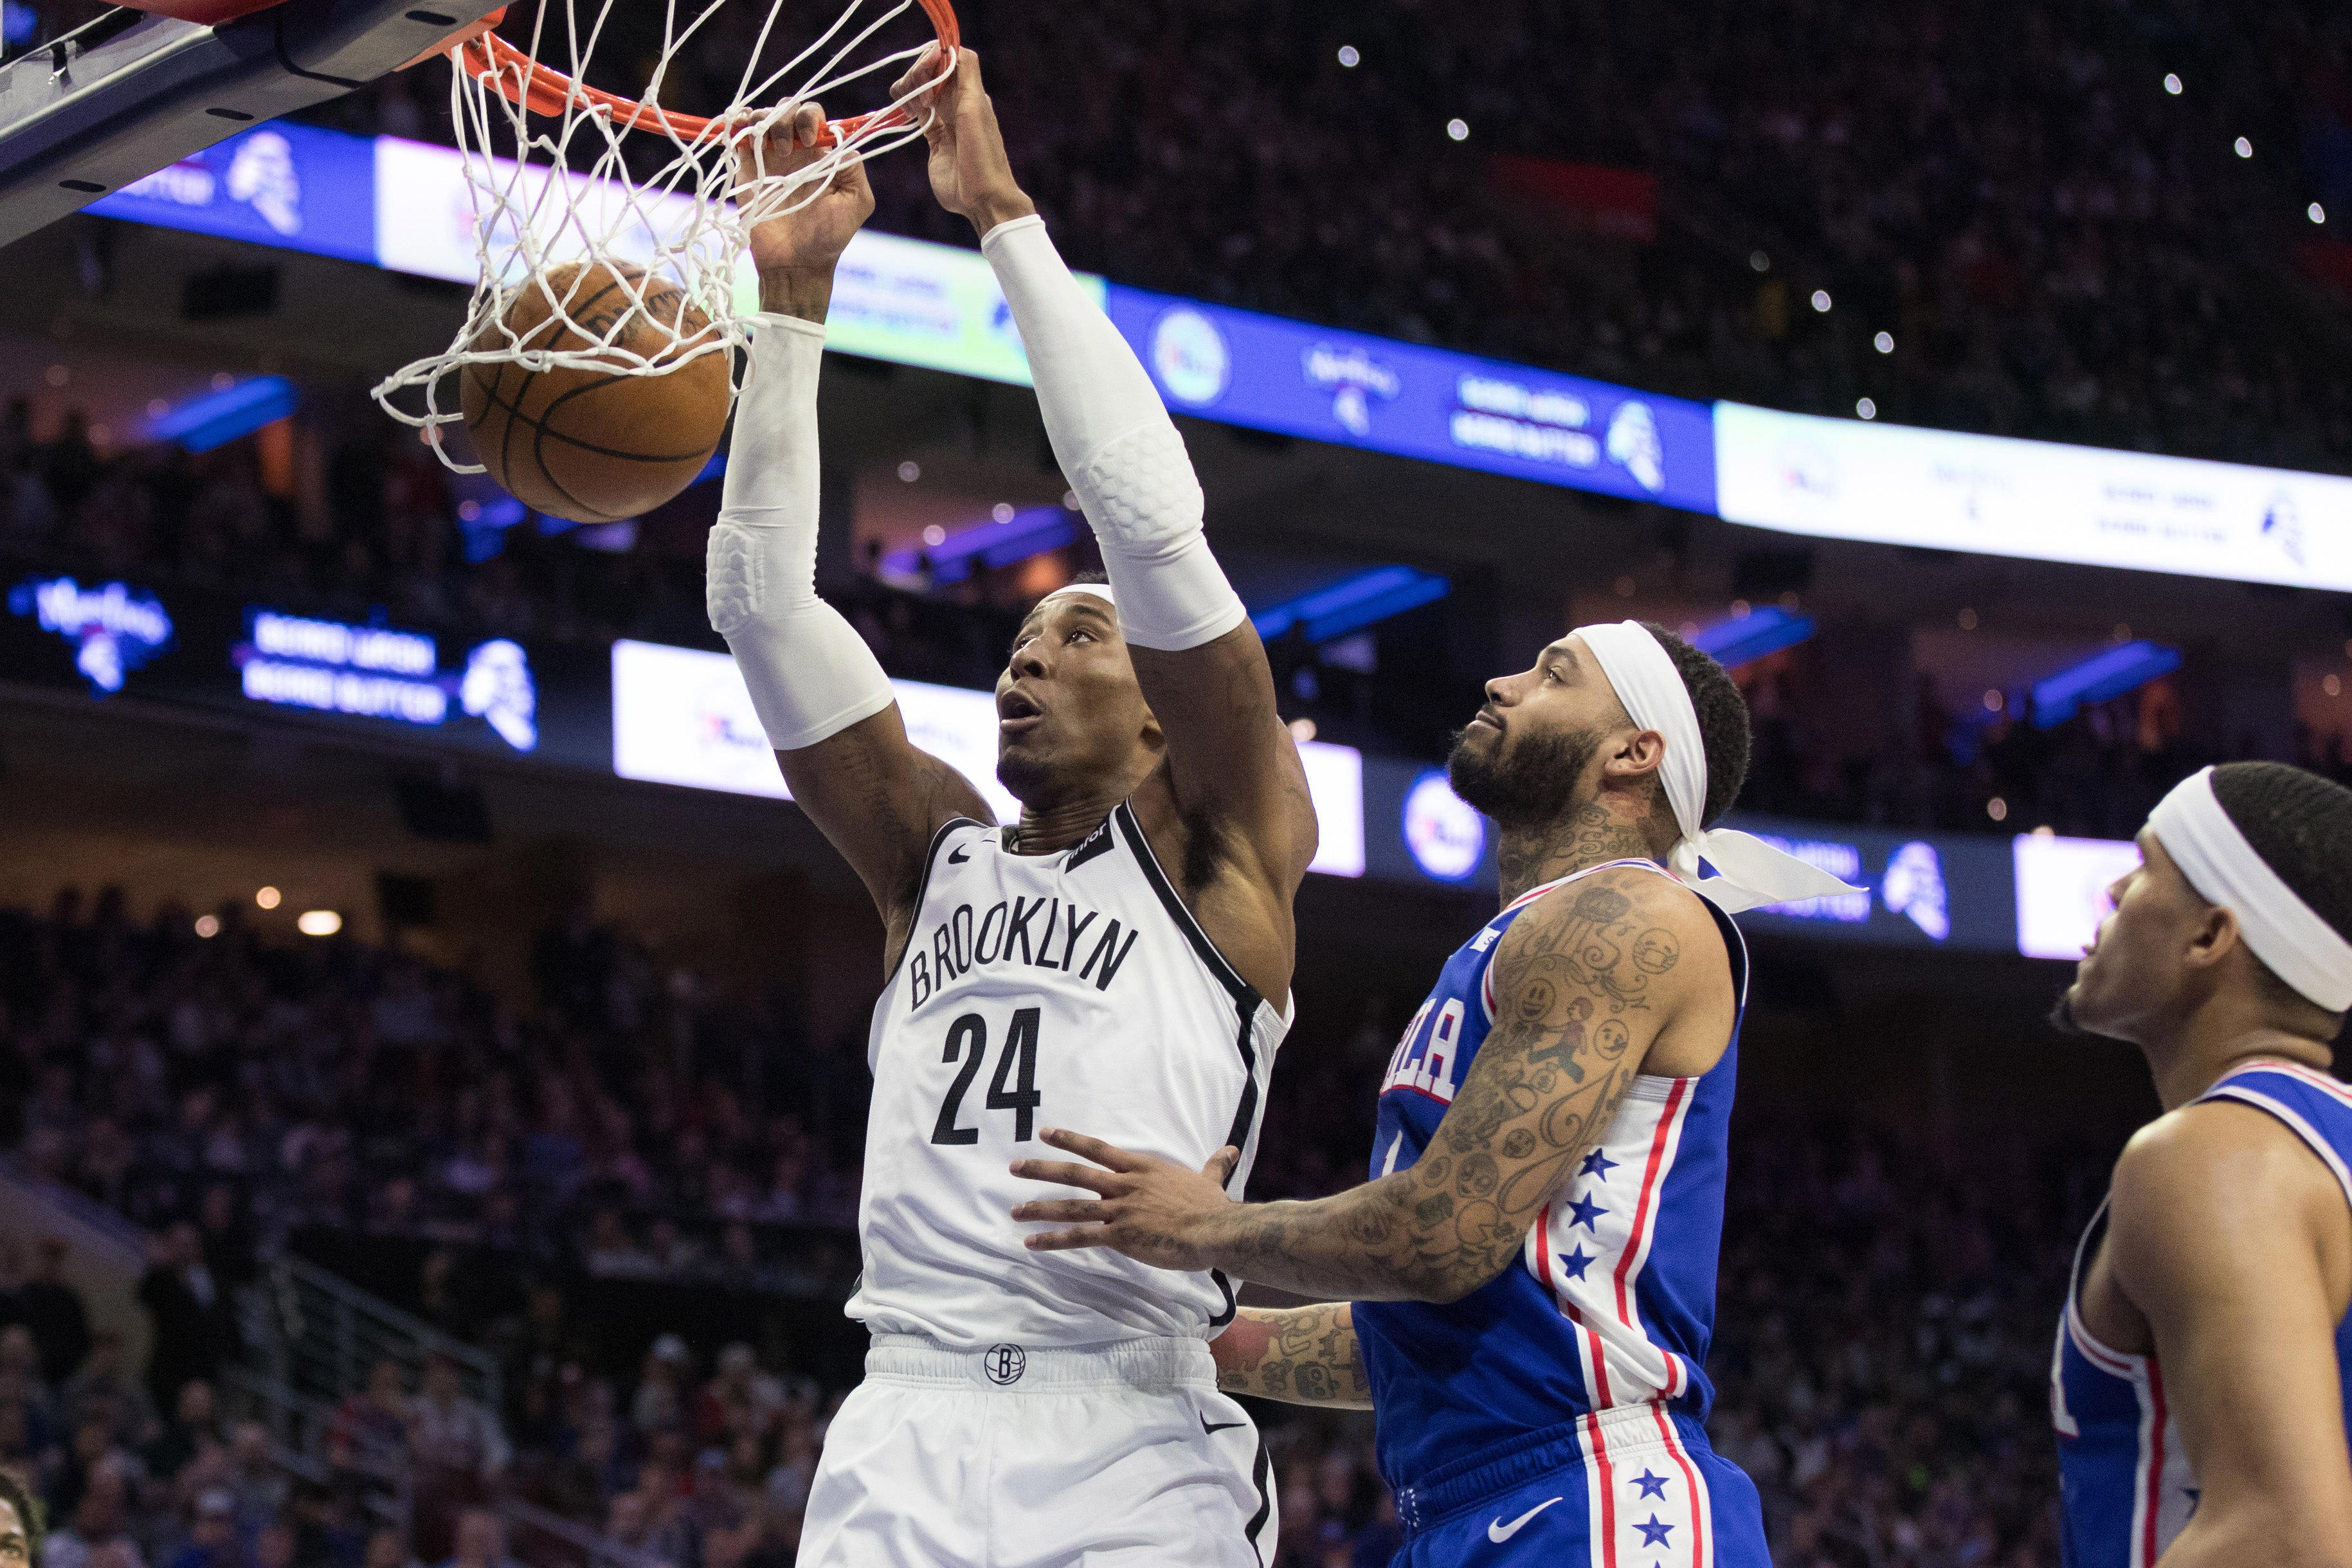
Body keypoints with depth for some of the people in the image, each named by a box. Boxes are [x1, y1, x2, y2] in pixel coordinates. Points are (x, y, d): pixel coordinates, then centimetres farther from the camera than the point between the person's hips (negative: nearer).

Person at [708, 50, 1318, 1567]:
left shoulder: (1220, 848, 10)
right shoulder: (938, 857, 22)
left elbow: (1150, 518, -1)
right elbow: (762, 598, 16)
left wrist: (1006, 216, 2)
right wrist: (794, 295, 10)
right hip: (905, 1436, 4)